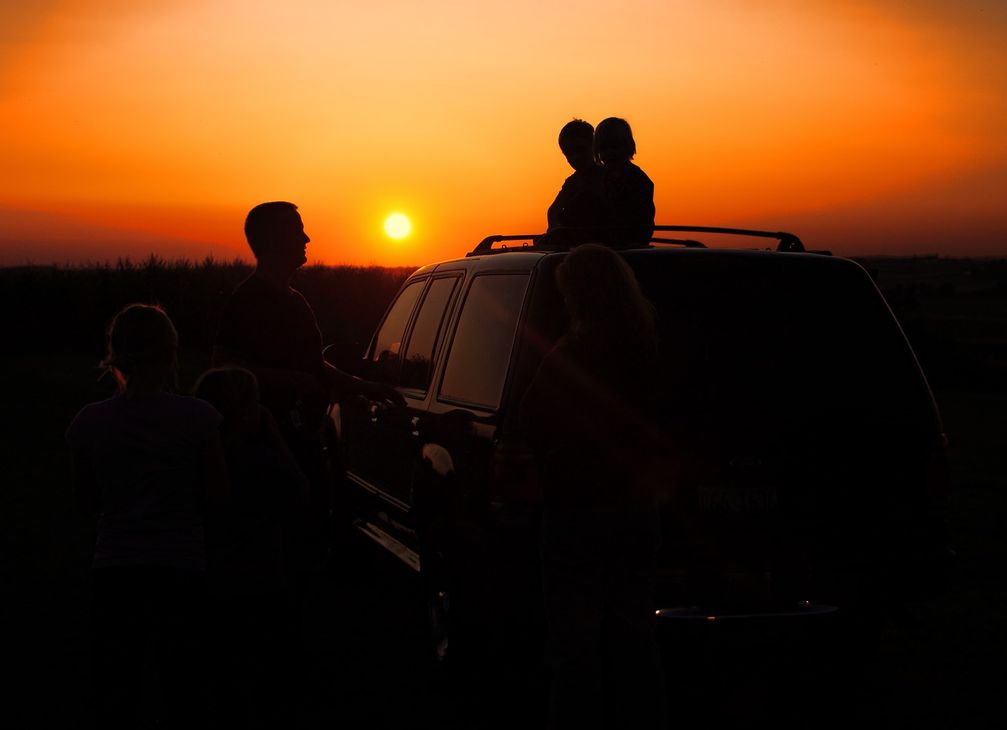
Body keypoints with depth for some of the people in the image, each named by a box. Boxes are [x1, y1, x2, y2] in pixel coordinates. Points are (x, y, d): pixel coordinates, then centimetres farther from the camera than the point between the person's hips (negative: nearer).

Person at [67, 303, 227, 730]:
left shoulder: (90, 422, -6)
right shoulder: (196, 418, -12)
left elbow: (86, 500, 4)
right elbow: (217, 494, -6)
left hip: (113, 566, 1)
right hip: (180, 566, -1)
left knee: (116, 682, 12)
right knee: (182, 680, 12)